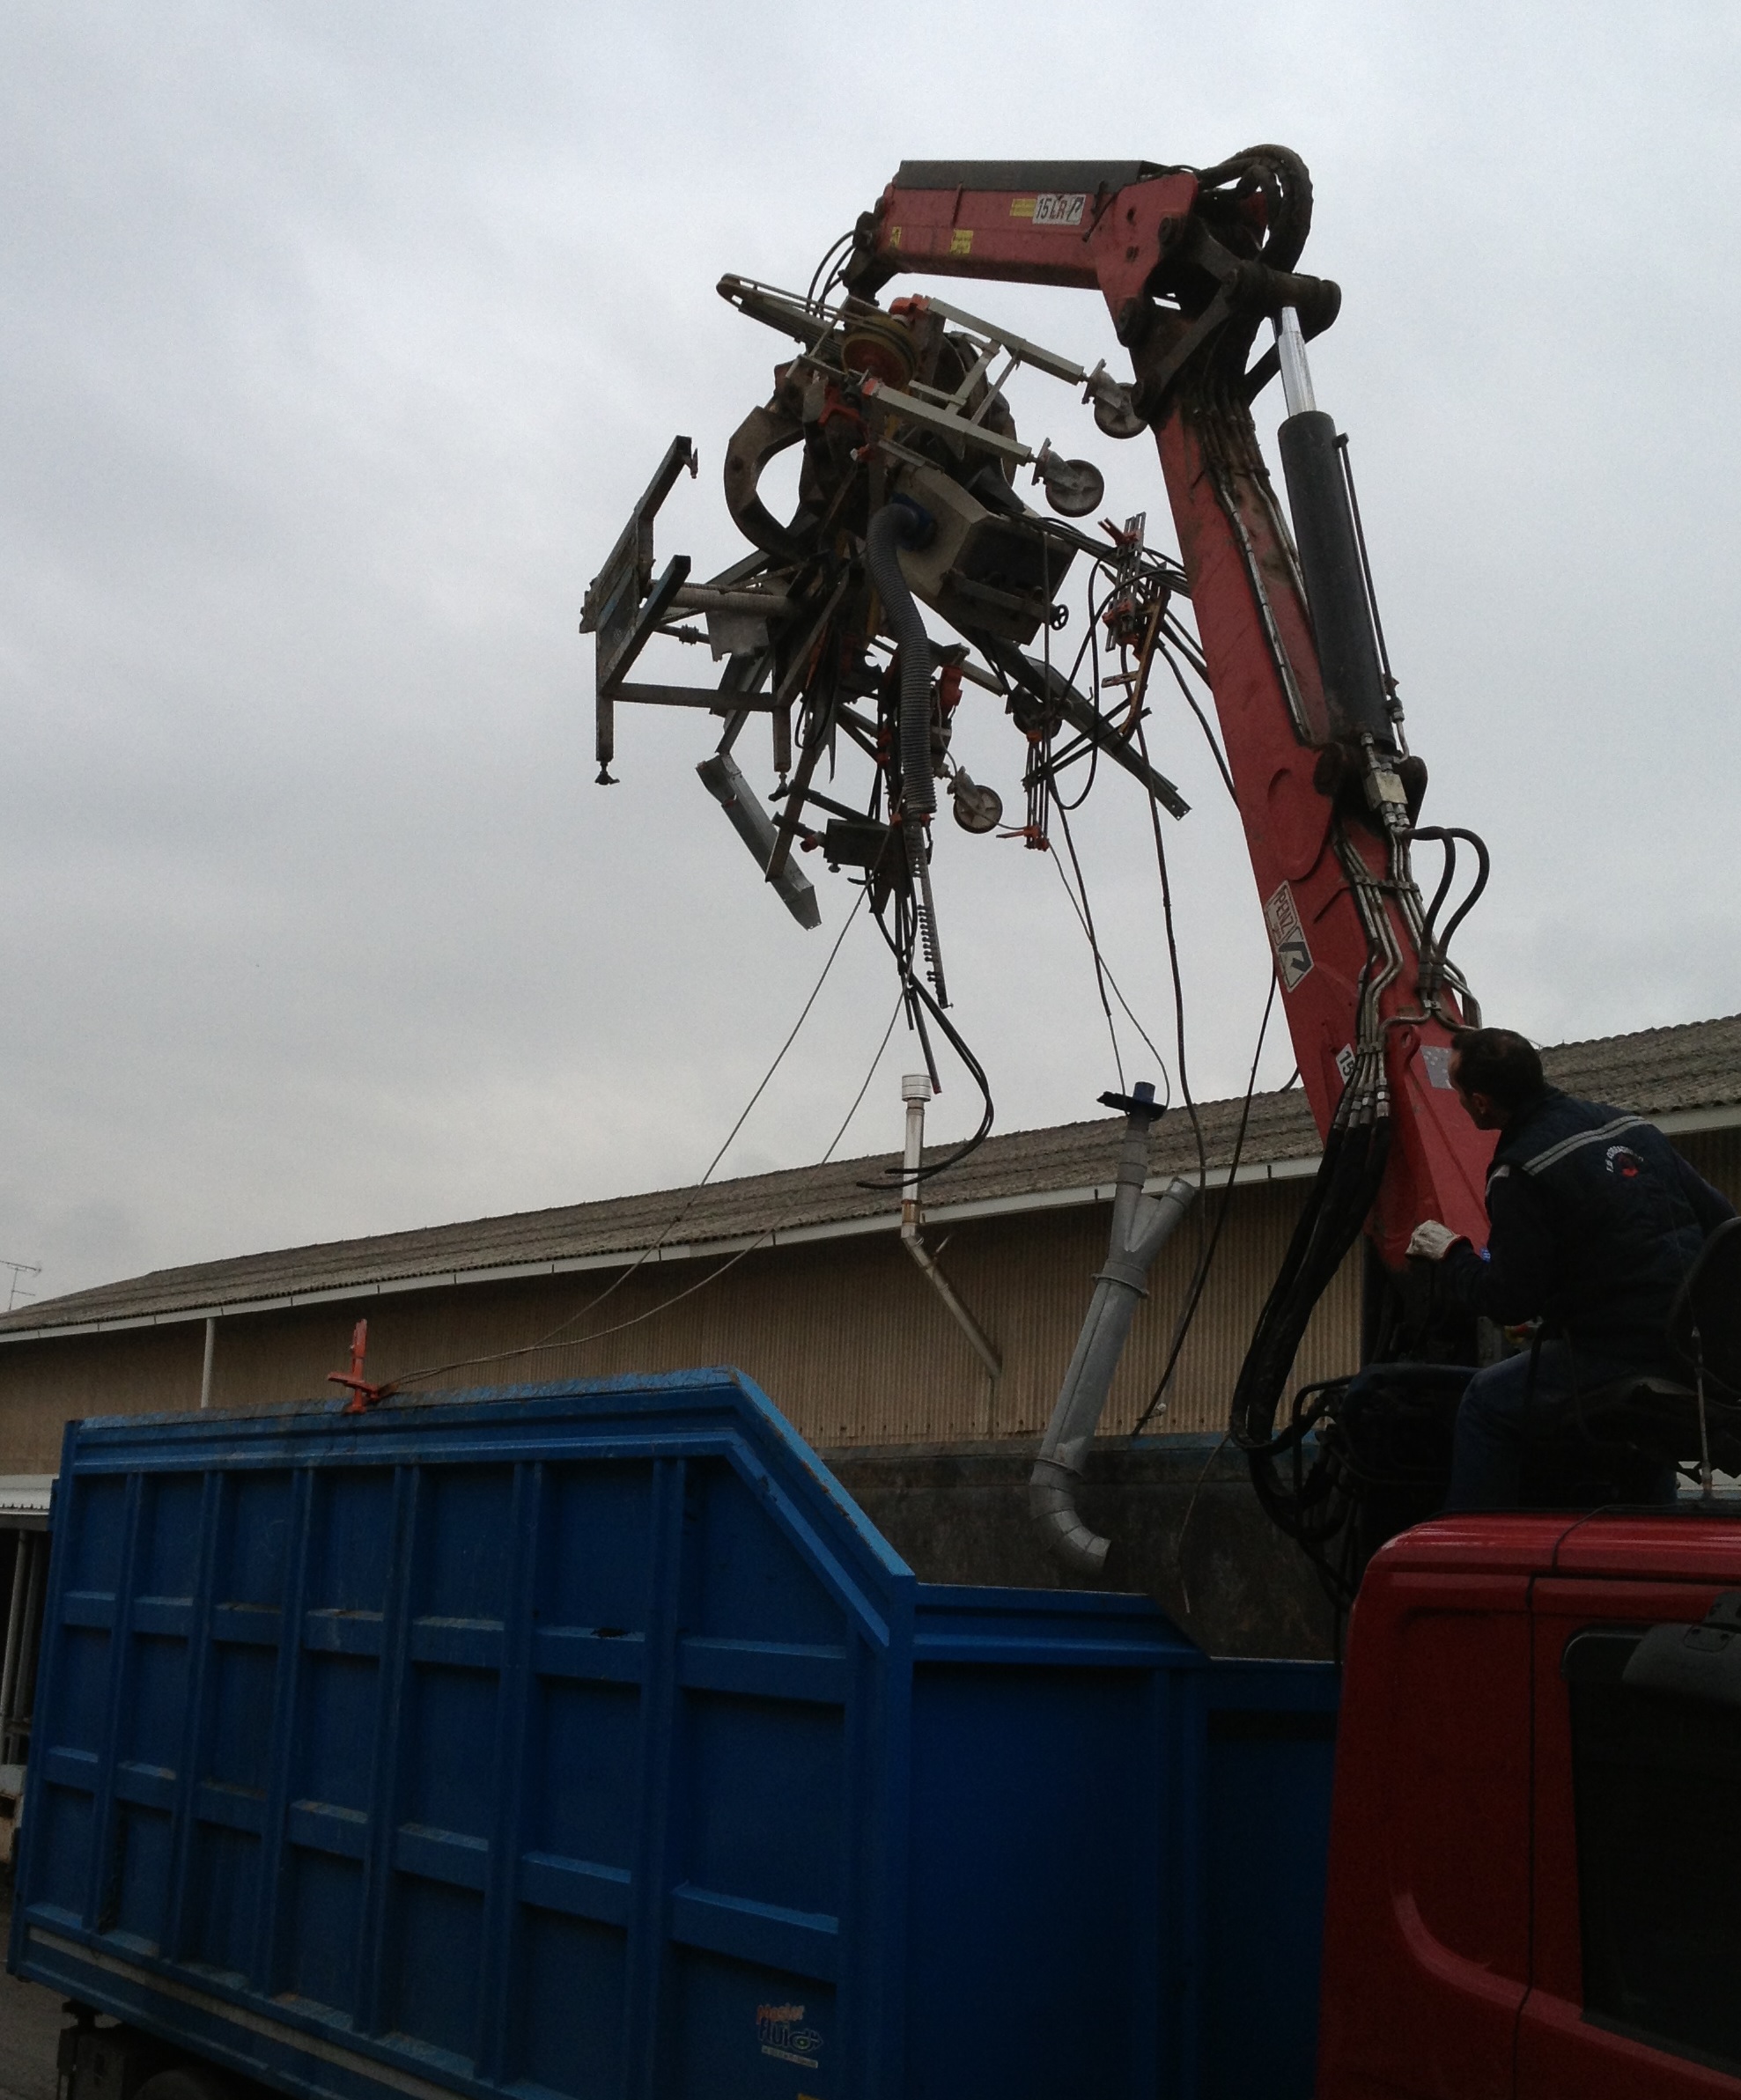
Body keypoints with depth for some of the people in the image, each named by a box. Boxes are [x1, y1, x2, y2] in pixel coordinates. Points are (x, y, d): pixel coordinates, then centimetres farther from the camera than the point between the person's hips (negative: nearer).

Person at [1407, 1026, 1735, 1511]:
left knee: (1486, 1401, 5)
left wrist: (1451, 1253, 5)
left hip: (1620, 1353, -8)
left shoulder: (1519, 1171, -12)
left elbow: (1509, 1303, -12)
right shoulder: (1628, 1123, 11)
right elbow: (1720, 1220, 13)